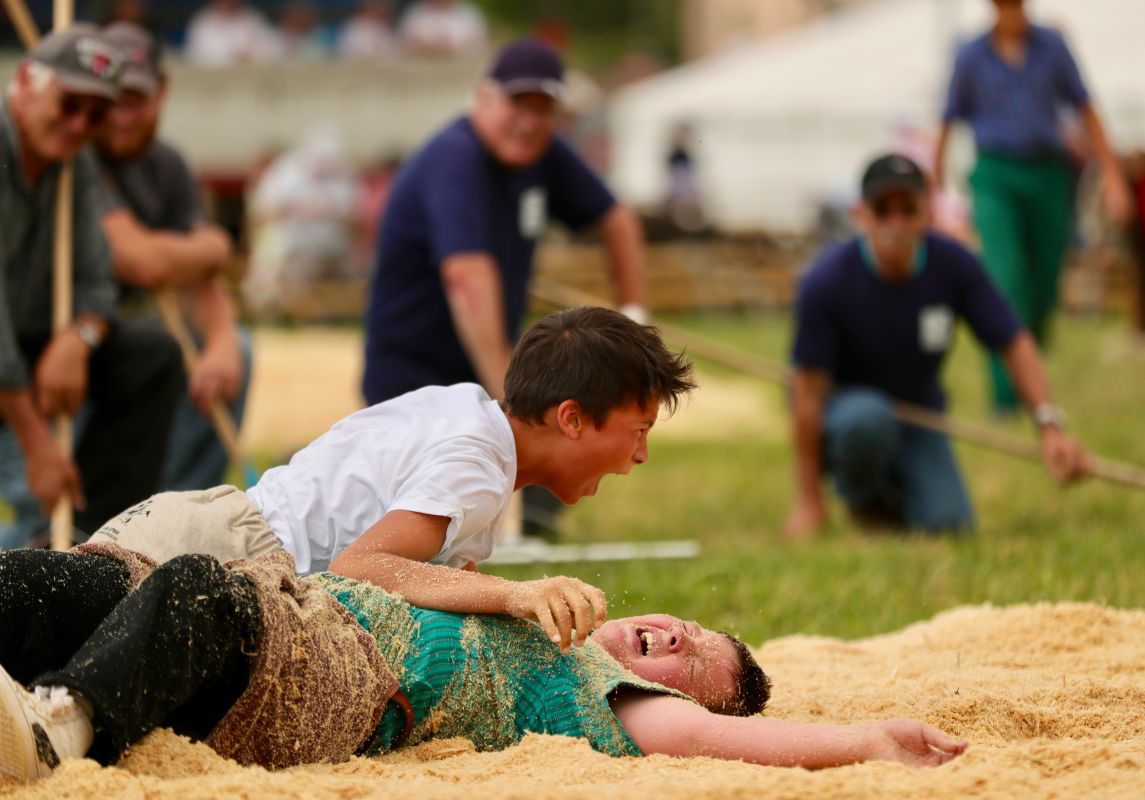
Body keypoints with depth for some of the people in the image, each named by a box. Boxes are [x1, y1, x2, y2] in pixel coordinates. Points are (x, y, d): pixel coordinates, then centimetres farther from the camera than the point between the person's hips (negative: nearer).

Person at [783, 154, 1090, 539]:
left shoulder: (953, 265, -16)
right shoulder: (826, 281, -25)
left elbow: (1015, 345, -9)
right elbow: (808, 389, -21)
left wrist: (1050, 427, -25)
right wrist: (809, 503, -19)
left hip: (918, 415, 3)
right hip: (843, 406, -3)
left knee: (947, 523, -19)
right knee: (869, 417, -38)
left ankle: (891, 493, 17)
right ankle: (861, 496, -4)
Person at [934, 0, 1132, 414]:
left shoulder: (1051, 47, 4)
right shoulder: (971, 57, 2)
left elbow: (1086, 111, 6)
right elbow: (948, 123, 12)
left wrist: (1112, 175, 0)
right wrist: (934, 188, 16)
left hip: (1047, 177, 2)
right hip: (995, 177, -2)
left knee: (1044, 291, 6)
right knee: (1006, 279, -20)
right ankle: (1007, 393, -23)